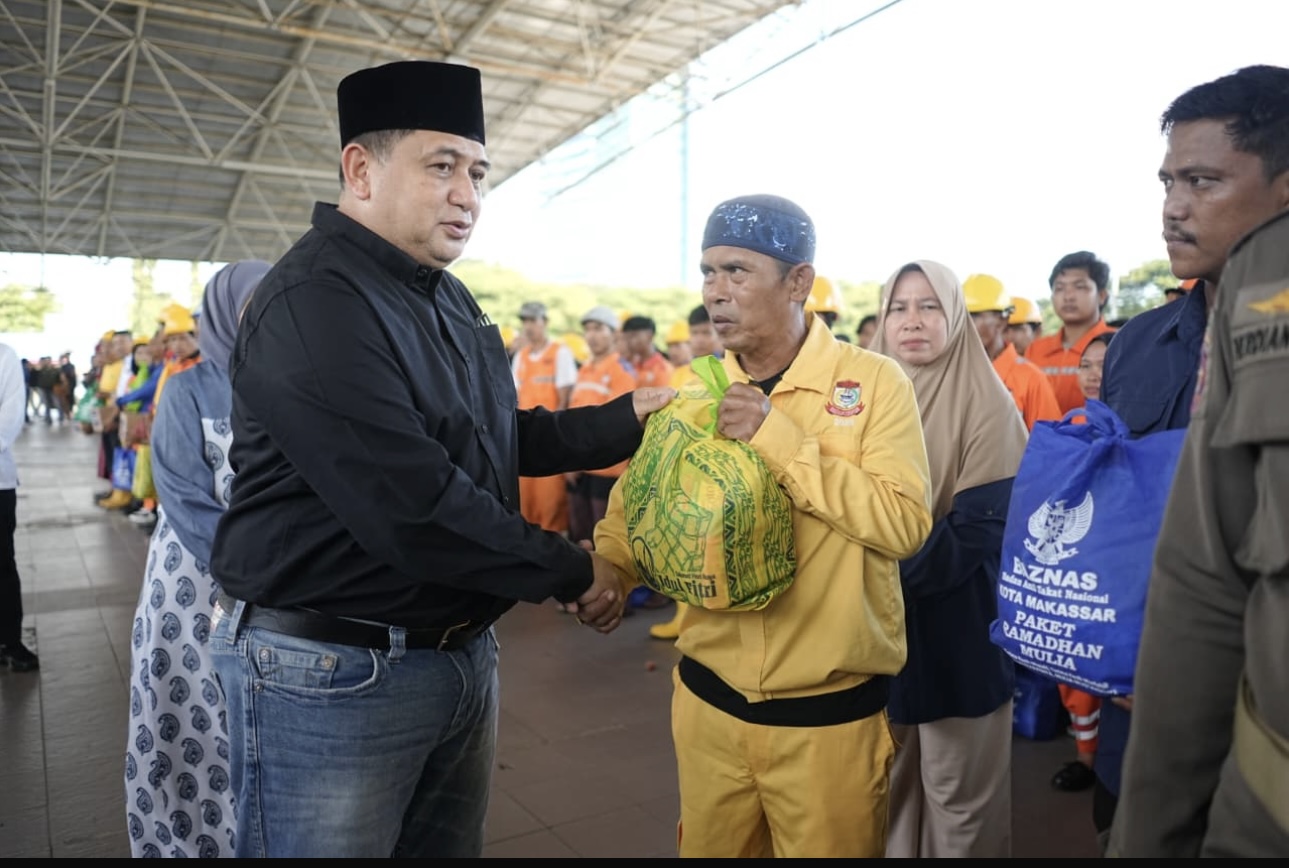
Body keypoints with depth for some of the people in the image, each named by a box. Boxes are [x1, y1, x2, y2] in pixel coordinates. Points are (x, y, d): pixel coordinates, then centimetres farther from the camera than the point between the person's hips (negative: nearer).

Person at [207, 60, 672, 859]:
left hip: (462, 651, 9)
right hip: (332, 670, -9)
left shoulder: (447, 298, 12)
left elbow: (499, 438, 17)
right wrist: (572, 573, -17)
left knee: (453, 848, 22)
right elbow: (412, 507, -28)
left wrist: (625, 422, 7)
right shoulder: (314, 302, -21)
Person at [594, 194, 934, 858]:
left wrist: (776, 436, -24)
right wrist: (605, 570, -14)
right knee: (707, 847, 21)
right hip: (708, 700, 4)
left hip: (831, 713, -3)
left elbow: (904, 523, -20)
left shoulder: (874, 382, -10)